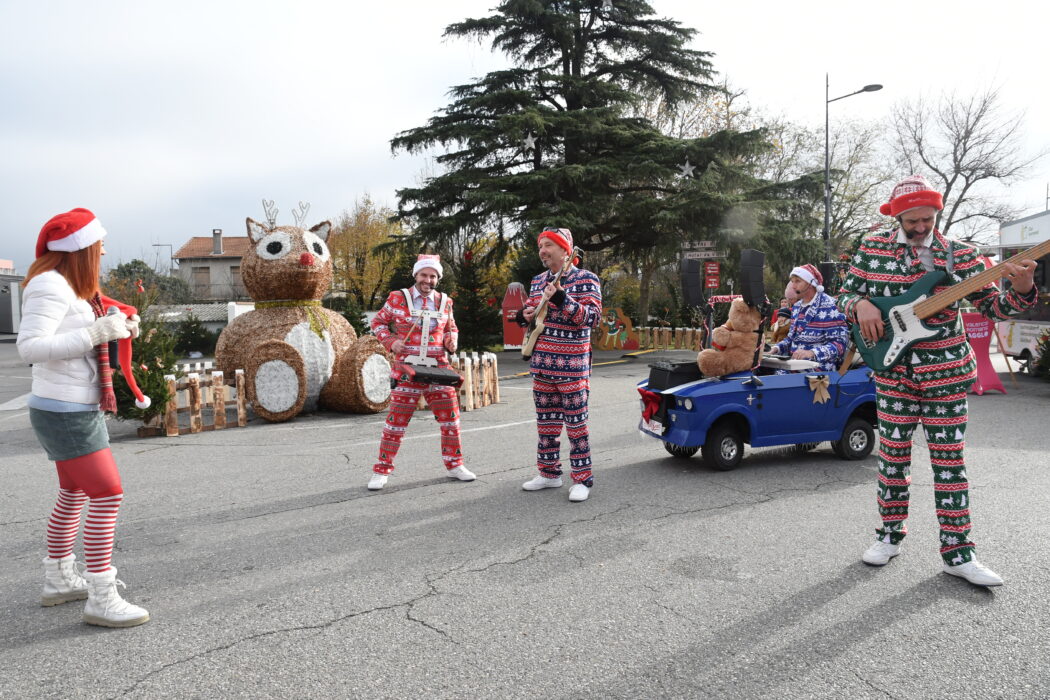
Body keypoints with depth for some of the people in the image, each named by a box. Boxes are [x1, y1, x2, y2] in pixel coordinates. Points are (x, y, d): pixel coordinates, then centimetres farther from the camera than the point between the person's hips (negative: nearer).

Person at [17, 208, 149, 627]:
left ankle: (59, 581, 35)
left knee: (74, 495, 20)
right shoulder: (50, 285, -17)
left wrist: (120, 330, 3)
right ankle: (101, 600, -5)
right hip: (65, 414, -11)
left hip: (80, 409, 11)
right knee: (108, 496, -11)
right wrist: (95, 332, -30)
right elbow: (29, 347, -27)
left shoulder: (71, 286, 12)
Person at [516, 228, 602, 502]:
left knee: (575, 422, -2)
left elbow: (593, 317, -17)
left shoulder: (585, 279, -7)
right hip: (541, 363, 7)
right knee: (545, 420, 13)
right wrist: (525, 317, 0)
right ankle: (549, 473, 25)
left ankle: (582, 479, 7)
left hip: (572, 365, -7)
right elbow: (530, 309, 25)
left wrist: (563, 300, -28)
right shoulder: (538, 281, 13)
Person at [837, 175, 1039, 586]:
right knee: (893, 453, 7)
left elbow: (992, 306, 1)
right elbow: (846, 295, 7)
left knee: (949, 458, 3)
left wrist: (1021, 290, -19)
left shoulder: (959, 254, 1)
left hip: (947, 372, 0)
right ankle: (890, 535, 23)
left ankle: (957, 552, 11)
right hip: (893, 371, 0)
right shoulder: (872, 249, 2)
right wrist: (860, 305, -16)